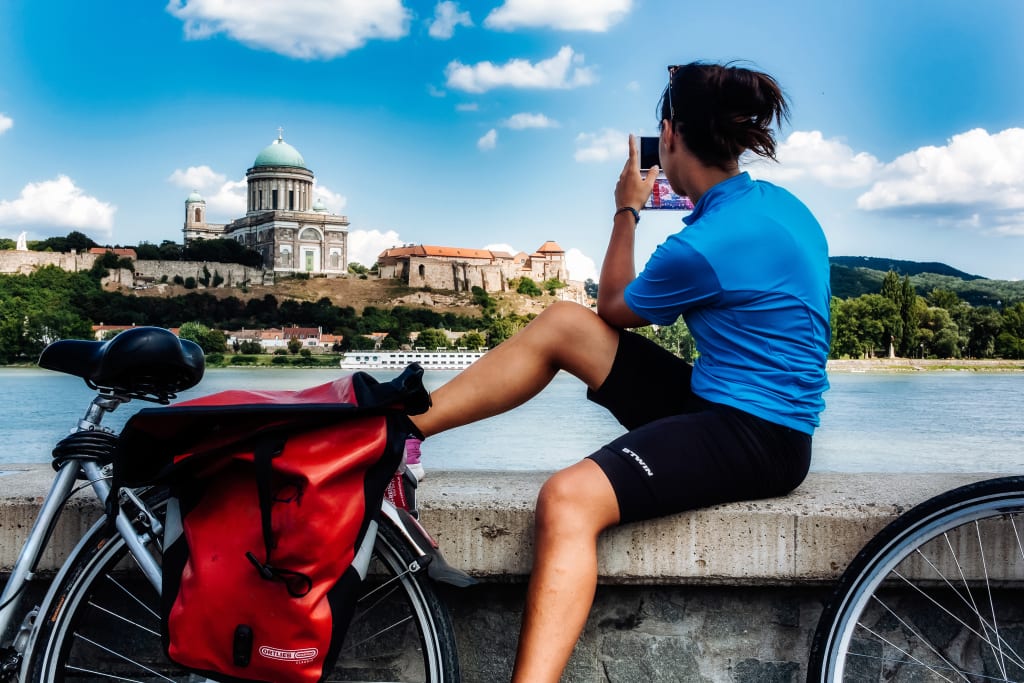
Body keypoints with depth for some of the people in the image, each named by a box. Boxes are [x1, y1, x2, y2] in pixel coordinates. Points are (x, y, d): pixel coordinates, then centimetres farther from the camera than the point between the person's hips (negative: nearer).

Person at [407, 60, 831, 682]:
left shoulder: (703, 245, -21)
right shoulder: (777, 202, 7)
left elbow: (614, 309, 0)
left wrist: (627, 211, 12)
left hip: (755, 440, -10)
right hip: (720, 403, 10)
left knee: (569, 499, -32)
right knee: (562, 324, 1)